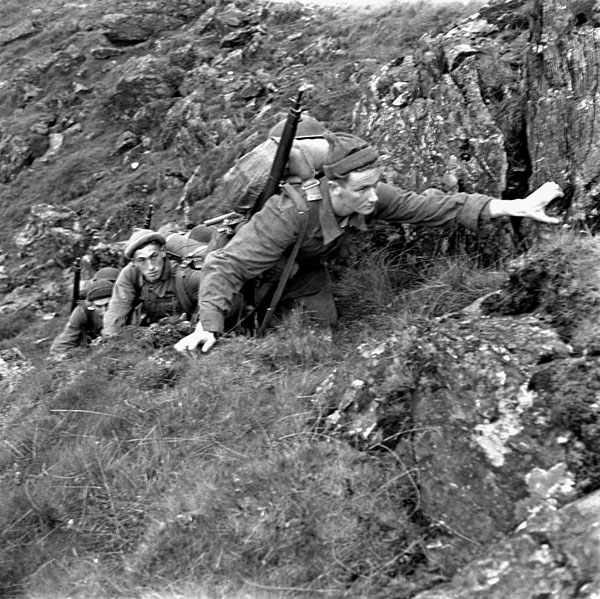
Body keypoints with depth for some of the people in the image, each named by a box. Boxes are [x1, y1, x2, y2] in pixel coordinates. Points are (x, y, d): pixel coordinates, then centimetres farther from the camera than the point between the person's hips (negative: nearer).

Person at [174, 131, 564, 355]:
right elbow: (228, 266, -43)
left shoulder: (370, 197, -28)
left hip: (306, 269, 5)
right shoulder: (291, 214, -45)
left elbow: (430, 206, -25)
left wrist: (517, 207, -31)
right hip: (257, 267, -5)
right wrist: (207, 327, -54)